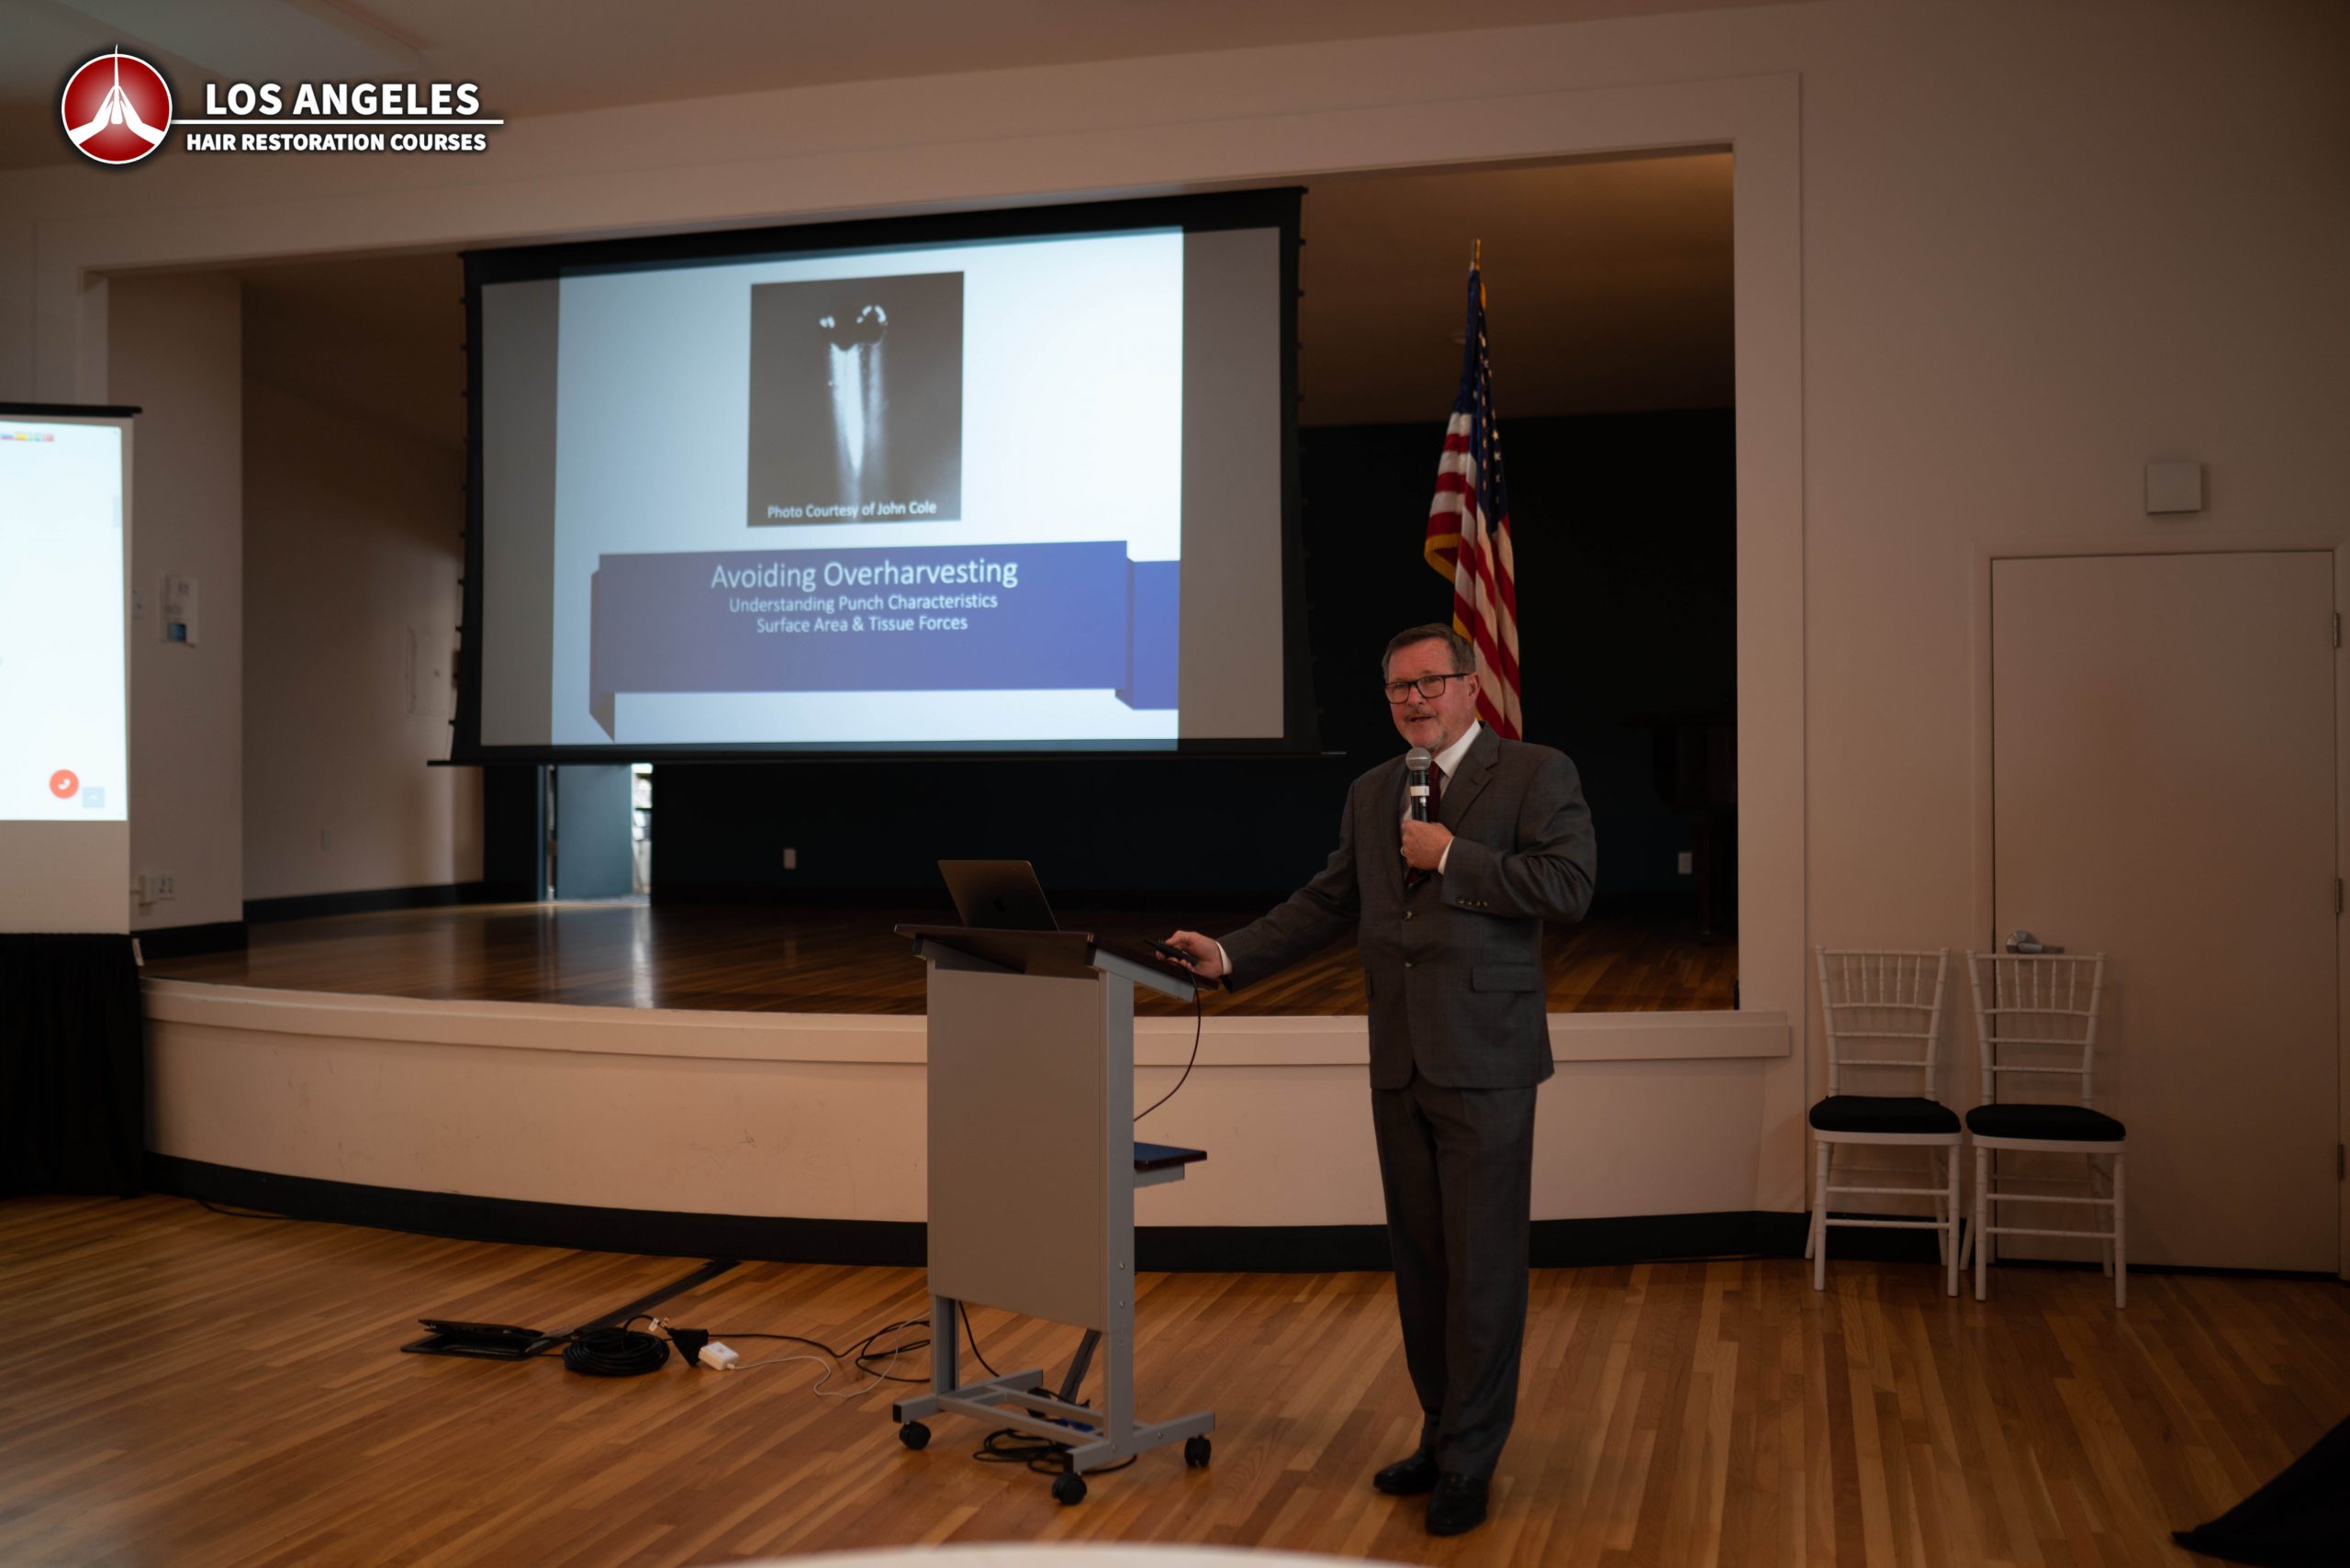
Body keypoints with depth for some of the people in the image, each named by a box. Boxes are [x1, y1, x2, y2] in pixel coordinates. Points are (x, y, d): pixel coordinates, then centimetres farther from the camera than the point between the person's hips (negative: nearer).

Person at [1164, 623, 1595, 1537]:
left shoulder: (1537, 775, -3)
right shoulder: (1371, 793, 15)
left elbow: (1568, 887, -15)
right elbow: (1325, 906, 14)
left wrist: (1451, 857, -15)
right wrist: (1229, 956, 3)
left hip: (1484, 1064, -6)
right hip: (1399, 1065, 6)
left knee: (1482, 1265, -2)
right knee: (1419, 1262, 14)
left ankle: (1467, 1463, 9)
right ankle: (1442, 1435, 27)